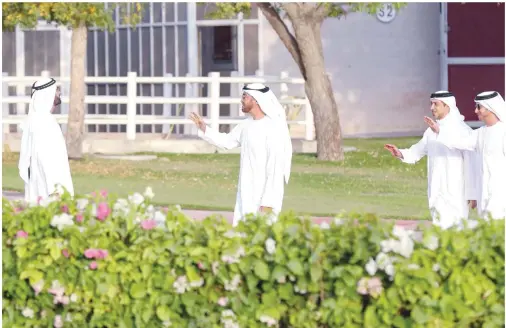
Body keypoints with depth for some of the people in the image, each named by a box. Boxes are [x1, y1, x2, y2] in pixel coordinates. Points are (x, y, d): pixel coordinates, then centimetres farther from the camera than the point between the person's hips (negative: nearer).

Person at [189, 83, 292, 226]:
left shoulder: (273, 128, -17)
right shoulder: (246, 124, 7)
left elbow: (276, 167, -19)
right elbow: (227, 141, 27)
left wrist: (268, 202, -22)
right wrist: (204, 129, 18)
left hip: (265, 193, -8)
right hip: (246, 194, 8)